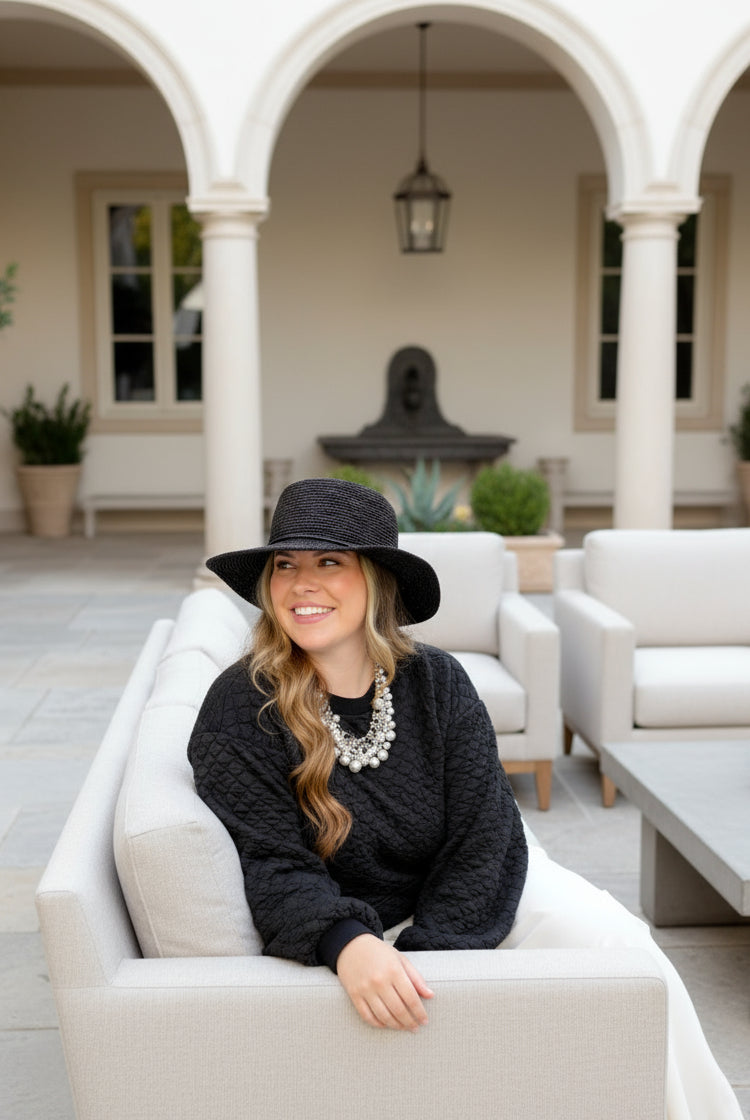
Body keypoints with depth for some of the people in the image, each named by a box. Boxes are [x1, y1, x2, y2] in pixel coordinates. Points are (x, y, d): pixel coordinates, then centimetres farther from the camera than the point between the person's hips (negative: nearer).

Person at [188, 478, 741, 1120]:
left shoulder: (436, 682, -9)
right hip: (358, 921, -3)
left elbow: (485, 838, -11)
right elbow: (276, 872, -21)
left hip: (474, 900, 4)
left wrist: (424, 958, -24)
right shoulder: (239, 713, -17)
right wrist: (350, 946, -41)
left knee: (624, 947, -15)